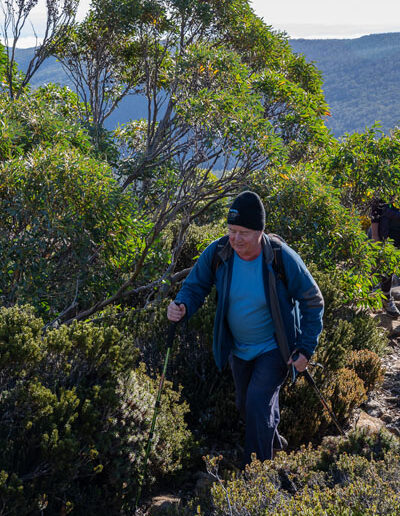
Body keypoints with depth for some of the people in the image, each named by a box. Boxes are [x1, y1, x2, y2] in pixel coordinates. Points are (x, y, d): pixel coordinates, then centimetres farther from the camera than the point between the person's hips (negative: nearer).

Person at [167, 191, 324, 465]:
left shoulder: (283, 258, -26)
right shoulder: (217, 253, -19)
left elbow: (313, 302, -14)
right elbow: (195, 286, -7)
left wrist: (306, 348, -19)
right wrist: (182, 306, -31)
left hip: (274, 348, -4)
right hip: (238, 349, 5)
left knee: (258, 403, -17)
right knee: (246, 405, 21)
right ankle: (273, 440, 52)